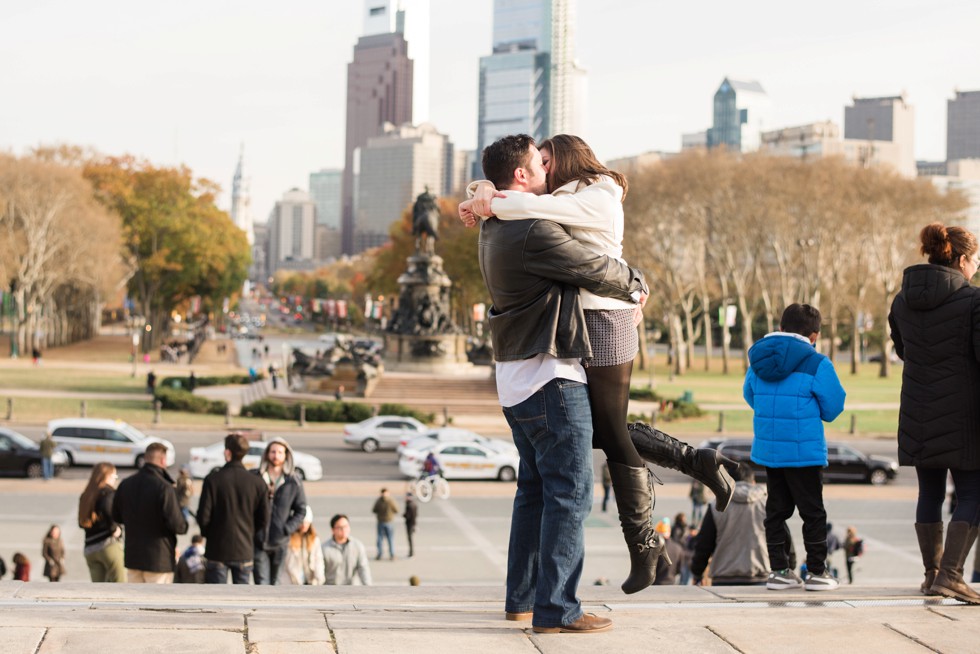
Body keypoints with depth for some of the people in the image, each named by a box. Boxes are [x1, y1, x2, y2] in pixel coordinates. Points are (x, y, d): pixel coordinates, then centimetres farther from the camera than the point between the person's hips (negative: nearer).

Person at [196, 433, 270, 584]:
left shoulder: (213, 480, -12)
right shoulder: (257, 483, -5)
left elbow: (203, 516, -11)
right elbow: (263, 519, 0)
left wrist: (207, 533, 9)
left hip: (218, 549, -2)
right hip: (244, 549, 2)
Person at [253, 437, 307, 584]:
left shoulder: (294, 482, 2)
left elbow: (301, 510, 6)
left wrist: (287, 529, -7)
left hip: (280, 543, 2)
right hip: (258, 541, -2)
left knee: (275, 584, 11)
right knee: (262, 584, -8)